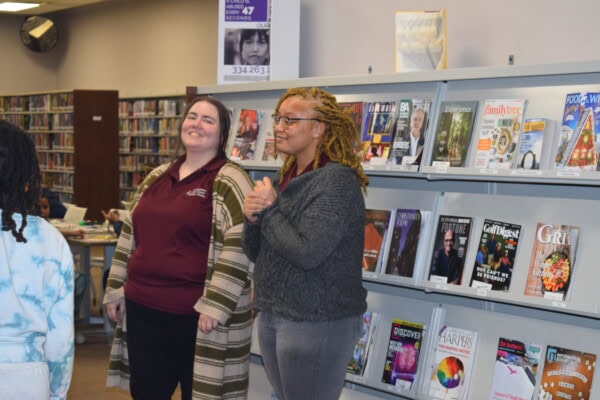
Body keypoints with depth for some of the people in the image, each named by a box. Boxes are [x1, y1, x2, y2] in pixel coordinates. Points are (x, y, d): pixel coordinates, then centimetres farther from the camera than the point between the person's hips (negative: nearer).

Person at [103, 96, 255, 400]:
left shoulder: (229, 181, -8)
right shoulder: (156, 177, 13)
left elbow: (239, 248, -16)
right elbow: (130, 235, 18)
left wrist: (215, 306, -20)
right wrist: (116, 289, 14)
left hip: (195, 314, -6)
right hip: (142, 306, 6)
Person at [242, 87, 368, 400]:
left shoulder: (337, 180, -16)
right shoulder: (283, 179, 9)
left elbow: (307, 253, -25)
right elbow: (256, 253, 12)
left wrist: (269, 210, -13)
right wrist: (252, 218, -8)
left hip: (318, 323, -8)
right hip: (271, 315, 8)